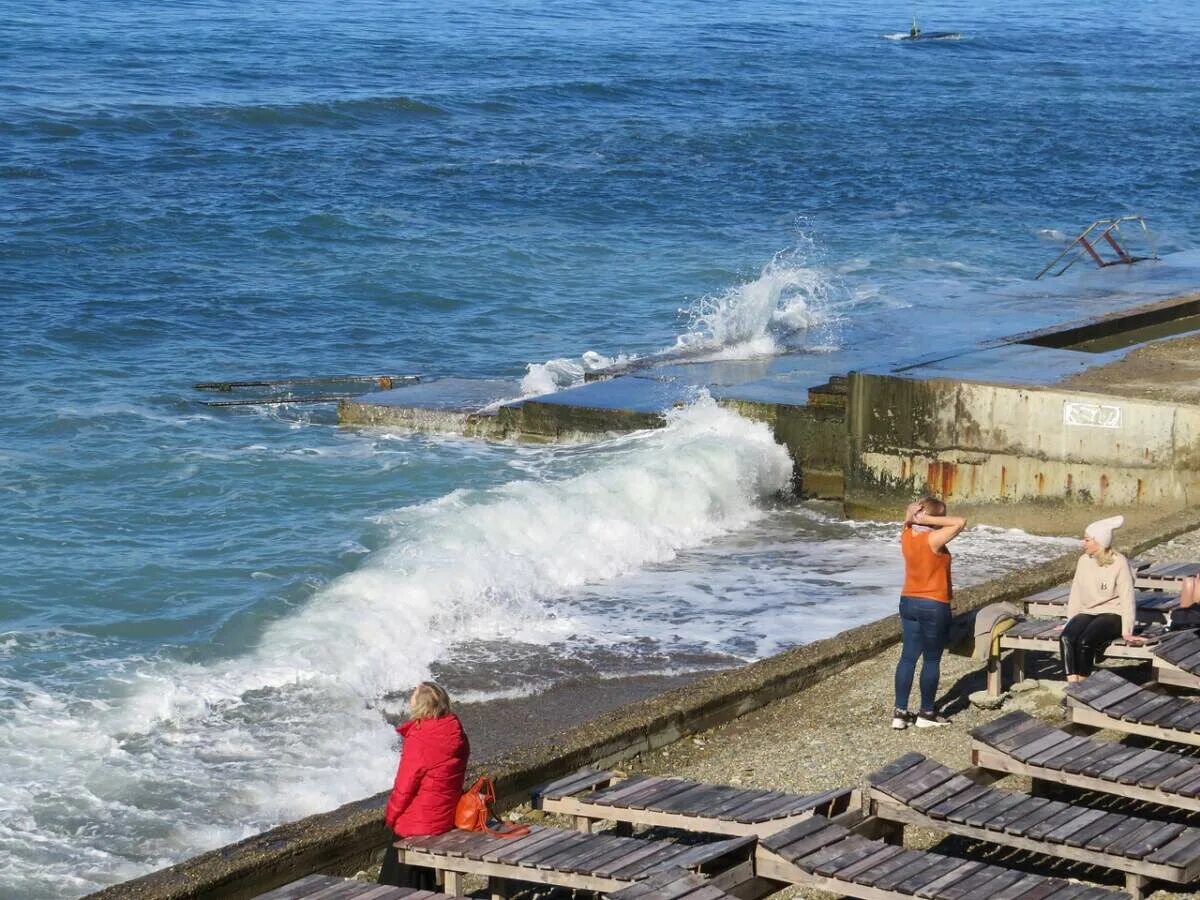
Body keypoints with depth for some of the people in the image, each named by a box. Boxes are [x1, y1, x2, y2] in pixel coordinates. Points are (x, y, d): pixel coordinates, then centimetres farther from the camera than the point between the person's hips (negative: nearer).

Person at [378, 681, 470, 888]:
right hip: (448, 819, 7)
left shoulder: (419, 740, -24)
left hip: (417, 825, -7)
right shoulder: (457, 735, -2)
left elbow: (404, 787, -17)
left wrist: (391, 815, 0)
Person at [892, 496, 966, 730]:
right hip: (934, 606, -7)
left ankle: (900, 712, 9)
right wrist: (928, 520, -18)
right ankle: (926, 713, 13)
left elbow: (908, 523, 20)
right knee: (932, 660, 5)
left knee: (908, 657, 9)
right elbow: (960, 522, -19)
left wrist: (914, 516, -4)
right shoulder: (933, 540, -19)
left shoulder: (907, 535, 0)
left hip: (908, 602, 7)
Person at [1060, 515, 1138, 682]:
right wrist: (1070, 622, 12)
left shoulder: (1119, 563, -11)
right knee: (1066, 638, -26)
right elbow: (1076, 593, 12)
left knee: (1084, 642, -32)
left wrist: (1127, 631, -15)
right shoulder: (1084, 561, 6)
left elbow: (1127, 597, -11)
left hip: (1111, 614, -5)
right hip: (1088, 612, 5)